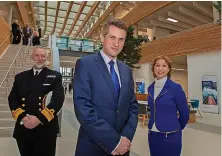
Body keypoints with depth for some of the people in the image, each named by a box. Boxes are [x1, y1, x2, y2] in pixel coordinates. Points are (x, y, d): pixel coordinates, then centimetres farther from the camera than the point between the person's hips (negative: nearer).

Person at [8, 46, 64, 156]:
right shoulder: (20, 77, 12)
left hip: (46, 129, -3)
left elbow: (58, 99, -10)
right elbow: (12, 99, 6)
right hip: (23, 129, 3)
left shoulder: (55, 76, 2)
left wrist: (40, 119, -17)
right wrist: (22, 117, -11)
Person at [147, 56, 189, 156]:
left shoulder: (175, 88, -12)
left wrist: (177, 128, 9)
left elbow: (184, 113, -3)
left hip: (170, 136, -4)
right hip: (152, 134, 5)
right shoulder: (150, 88, 3)